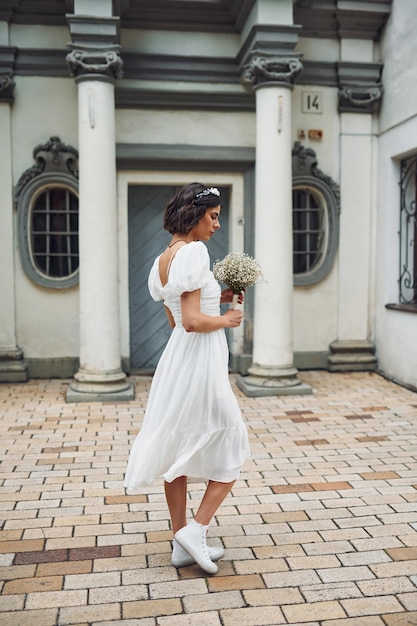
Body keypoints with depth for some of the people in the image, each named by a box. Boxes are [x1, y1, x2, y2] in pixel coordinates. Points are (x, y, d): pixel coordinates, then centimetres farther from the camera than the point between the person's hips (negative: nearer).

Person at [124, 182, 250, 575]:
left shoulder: (163, 259, 11)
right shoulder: (193, 252, -16)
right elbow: (192, 321, -22)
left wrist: (216, 298, 14)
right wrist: (227, 320, -6)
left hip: (176, 360, 9)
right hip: (200, 362, -9)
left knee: (179, 450, 13)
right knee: (230, 450, 8)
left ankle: (183, 545, 23)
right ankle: (195, 529, 4)